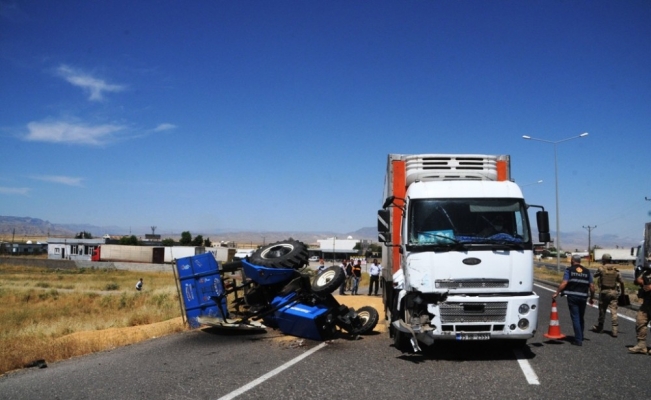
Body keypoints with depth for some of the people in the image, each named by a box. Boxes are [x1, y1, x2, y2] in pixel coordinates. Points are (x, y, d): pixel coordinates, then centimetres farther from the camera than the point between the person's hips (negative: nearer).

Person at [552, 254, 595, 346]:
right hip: (583, 297, 4)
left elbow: (564, 283, -13)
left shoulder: (569, 270, -2)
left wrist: (556, 293, -9)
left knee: (575, 318, -1)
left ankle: (578, 340, -4)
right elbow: (592, 286, 6)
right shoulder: (587, 271, 8)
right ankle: (580, 337, 32)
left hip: (572, 297, -4)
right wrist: (592, 298, 17)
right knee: (581, 318, 19)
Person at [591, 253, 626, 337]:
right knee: (613, 311, 0)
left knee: (602, 310, 11)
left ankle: (599, 327, 25)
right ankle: (614, 329, -6)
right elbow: (621, 282, 3)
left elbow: (595, 275, 13)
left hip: (604, 292, -2)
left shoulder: (601, 268, -6)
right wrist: (623, 293, 11)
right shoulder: (615, 270, 2)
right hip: (613, 292, 2)